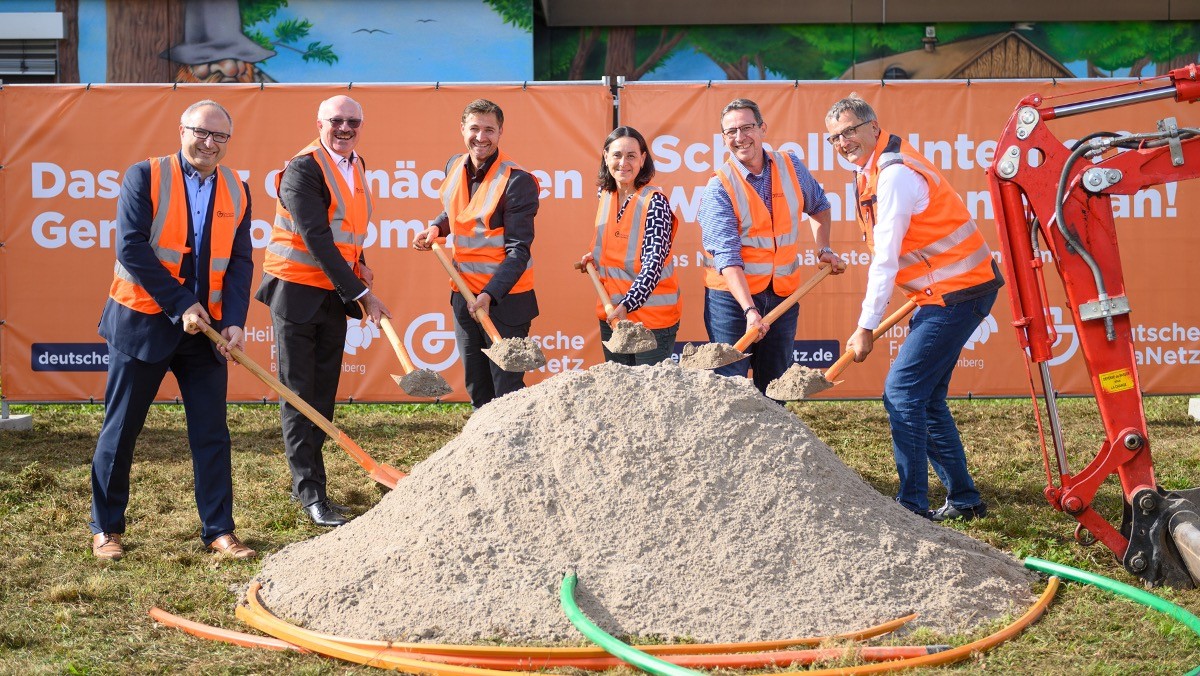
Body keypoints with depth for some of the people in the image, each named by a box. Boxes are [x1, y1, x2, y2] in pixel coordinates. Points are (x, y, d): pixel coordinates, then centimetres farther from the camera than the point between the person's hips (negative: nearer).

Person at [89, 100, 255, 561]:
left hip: (205, 328, 4)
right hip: (142, 323, -3)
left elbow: (240, 262, 4)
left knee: (212, 432, 5)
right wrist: (180, 304, -17)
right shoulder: (145, 177, -7)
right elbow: (132, 249, -14)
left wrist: (235, 321, -10)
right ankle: (105, 527, 18)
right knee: (121, 428, 5)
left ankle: (218, 530, 13)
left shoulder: (236, 191, 6)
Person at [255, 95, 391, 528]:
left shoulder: (356, 166, 10)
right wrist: (361, 293, -23)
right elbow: (316, 240, -23)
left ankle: (304, 482, 22)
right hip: (297, 293, -7)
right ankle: (311, 491, 1)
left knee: (323, 395, 11)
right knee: (299, 396, -1)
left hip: (334, 296, 7)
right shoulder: (304, 168, -16)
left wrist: (358, 263, 4)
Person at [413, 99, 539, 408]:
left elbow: (518, 250, -20)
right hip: (464, 295, 7)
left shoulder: (517, 181, -16)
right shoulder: (455, 167, 5)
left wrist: (490, 295, -30)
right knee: (477, 389, 16)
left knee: (507, 390, -5)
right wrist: (436, 228, 4)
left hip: (506, 299, -7)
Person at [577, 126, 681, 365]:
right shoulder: (605, 195, 6)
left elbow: (654, 262, -22)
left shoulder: (653, 201, -14)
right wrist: (594, 257, 4)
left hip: (651, 316, -6)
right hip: (611, 313, 6)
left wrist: (627, 305, -32)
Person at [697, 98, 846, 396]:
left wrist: (823, 249, 12)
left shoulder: (791, 167, 2)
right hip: (732, 295, -4)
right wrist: (749, 310, -31)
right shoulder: (719, 187, -12)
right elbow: (727, 257, -20)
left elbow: (818, 205, 24)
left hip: (783, 294, 4)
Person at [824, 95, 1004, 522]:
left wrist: (866, 327, -15)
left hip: (958, 293, -10)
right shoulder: (873, 170, 12)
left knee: (902, 391, -12)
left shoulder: (895, 174, -19)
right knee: (925, 397, 12)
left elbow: (885, 260, -19)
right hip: (943, 291, 10)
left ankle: (912, 506, -10)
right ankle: (963, 498, 19)